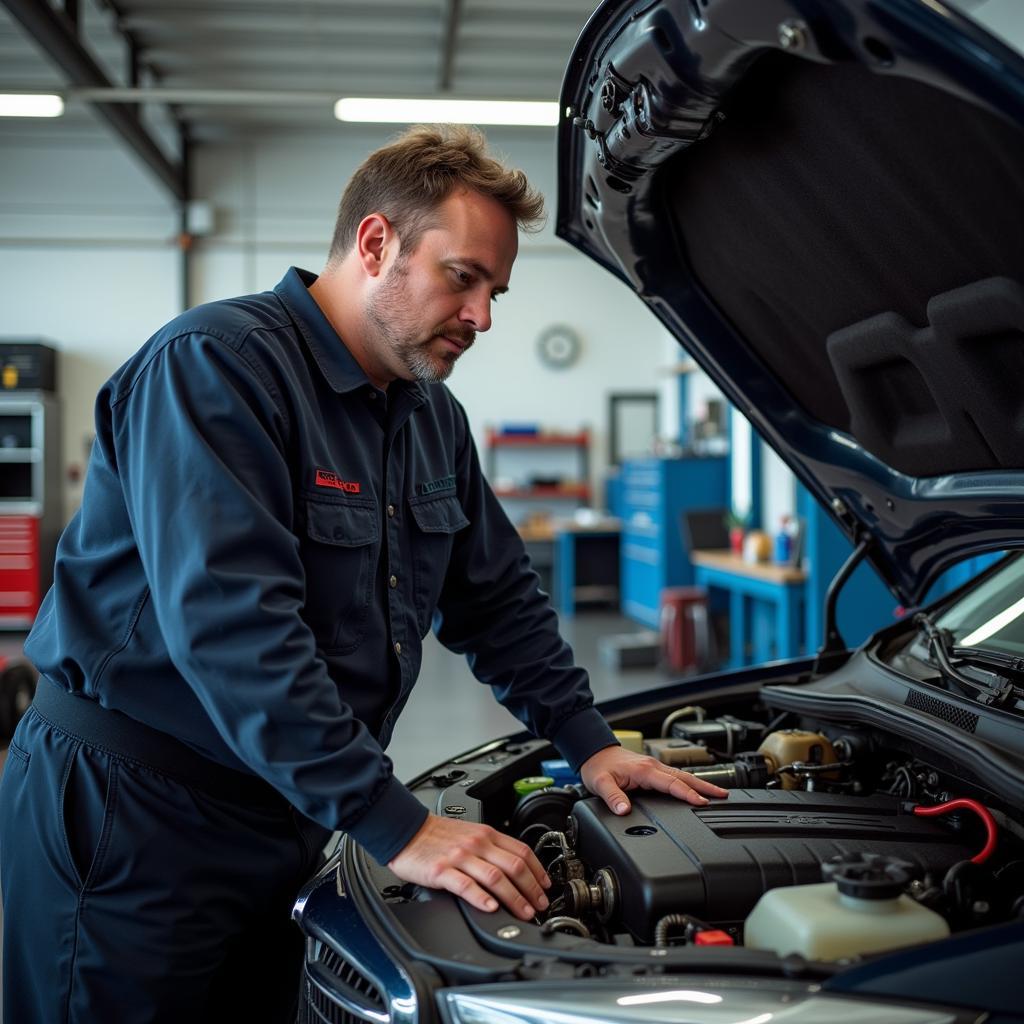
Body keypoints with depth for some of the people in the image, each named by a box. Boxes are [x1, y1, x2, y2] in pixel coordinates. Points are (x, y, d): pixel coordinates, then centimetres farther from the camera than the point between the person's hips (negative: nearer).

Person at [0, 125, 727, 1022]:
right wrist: (393, 826, -30)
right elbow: (231, 624, -30)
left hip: (279, 814, 8)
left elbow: (499, 599, 17)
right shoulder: (216, 366, -20)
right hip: (131, 813, -8)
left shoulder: (433, 416, 8)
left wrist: (590, 744, 7)